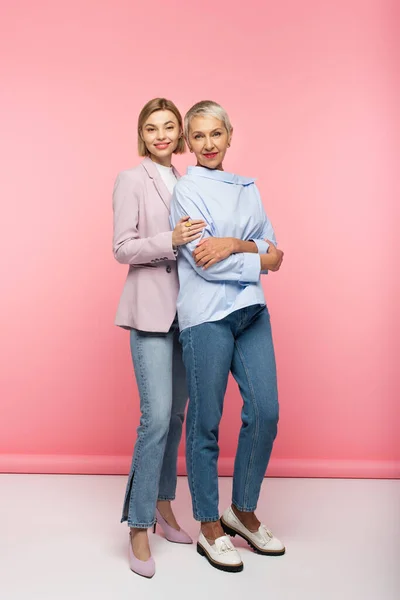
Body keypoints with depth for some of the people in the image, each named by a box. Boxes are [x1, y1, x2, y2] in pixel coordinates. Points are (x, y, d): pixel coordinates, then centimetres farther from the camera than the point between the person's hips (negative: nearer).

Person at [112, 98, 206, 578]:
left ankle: (162, 504, 26)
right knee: (157, 416, -12)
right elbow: (122, 249, -8)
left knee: (176, 413, 11)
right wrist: (169, 240, -21)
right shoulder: (131, 180, 0)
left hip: (185, 309, 6)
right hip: (150, 309, -6)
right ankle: (139, 527, 0)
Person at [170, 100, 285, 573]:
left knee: (265, 413, 3)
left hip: (251, 310, 6)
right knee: (205, 424, 2)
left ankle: (243, 511, 25)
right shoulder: (186, 189, -2)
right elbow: (204, 262, -12)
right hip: (206, 316, -5)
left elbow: (273, 249, 7)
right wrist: (259, 259, -3)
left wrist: (235, 243, -11)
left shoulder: (248, 189, 16)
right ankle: (209, 529, 19)